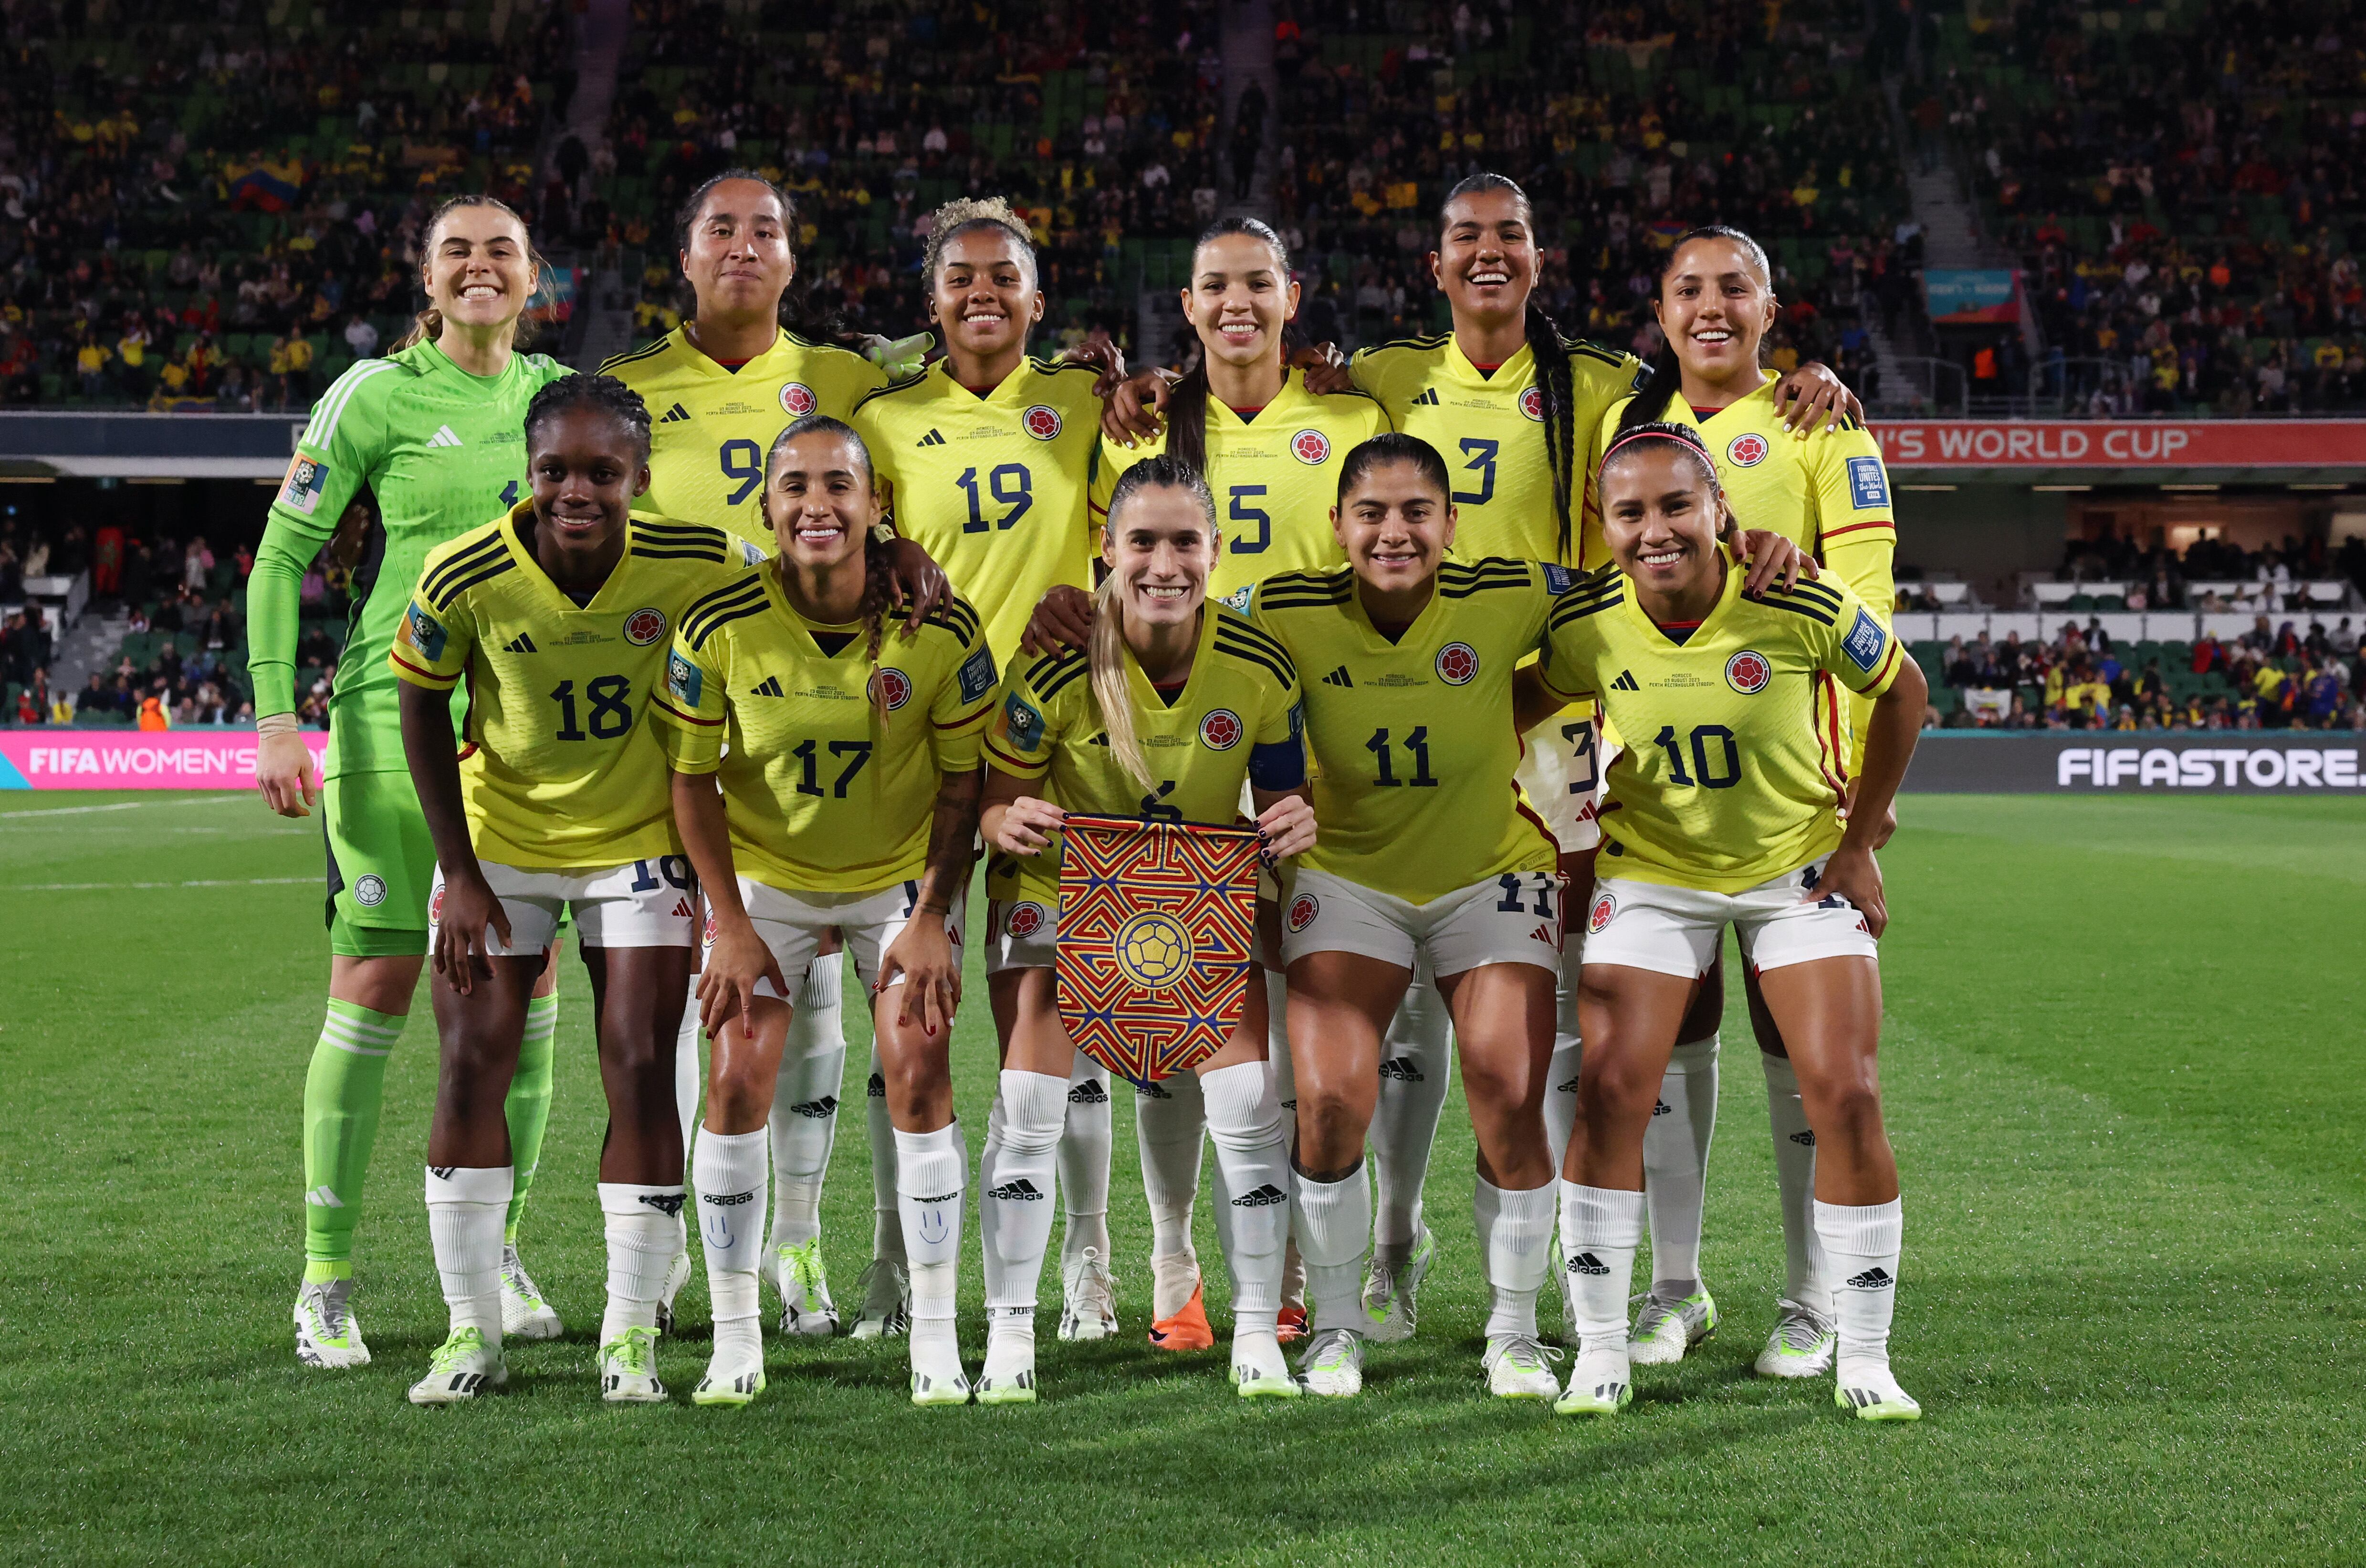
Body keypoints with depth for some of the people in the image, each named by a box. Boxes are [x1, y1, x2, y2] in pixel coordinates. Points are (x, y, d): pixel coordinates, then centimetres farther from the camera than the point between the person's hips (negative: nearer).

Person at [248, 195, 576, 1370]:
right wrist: (275, 714, -10)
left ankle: (498, 1251, 21)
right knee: (375, 988, -5)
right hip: (396, 712, -4)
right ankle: (326, 1279, 5)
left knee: (524, 986, 6)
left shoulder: (559, 393, 9)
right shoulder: (377, 394, -3)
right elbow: (281, 554, -2)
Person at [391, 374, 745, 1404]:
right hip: (499, 840, 0)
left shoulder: (695, 565, -21)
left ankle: (630, 1335, 6)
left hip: (641, 841, 0)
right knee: (471, 1068, -2)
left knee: (641, 1069, -4)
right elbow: (422, 707, -6)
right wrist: (459, 875, -6)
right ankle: (472, 1331, 10)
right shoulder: (464, 578, -21)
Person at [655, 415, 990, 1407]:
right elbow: (693, 775, -8)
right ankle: (735, 1339, 5)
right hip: (763, 874, 0)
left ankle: (935, 1335, 2)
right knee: (738, 1080, -8)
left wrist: (933, 916, -12)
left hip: (901, 873, 0)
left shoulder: (941, 628, -19)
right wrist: (731, 925, -10)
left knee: (919, 1073, -10)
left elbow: (963, 777, -7)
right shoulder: (720, 627, -20)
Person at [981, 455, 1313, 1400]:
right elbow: (999, 804, -11)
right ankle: (1009, 1335, 6)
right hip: (1063, 894, -1)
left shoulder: (1260, 671, -16)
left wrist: (1293, 826, -26)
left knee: (1249, 1103, -7)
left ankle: (1258, 1336, 7)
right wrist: (1013, 824, -34)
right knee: (1028, 1108, -8)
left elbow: (1276, 805, -3)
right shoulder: (1055, 670, -22)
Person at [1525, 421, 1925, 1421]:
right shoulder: (1587, 627, -17)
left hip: (1800, 871, -1)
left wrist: (1861, 841, -3)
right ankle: (1600, 1350, 3)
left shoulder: (1802, 609, -23)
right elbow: (1531, 707, 5)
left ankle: (1864, 1357, 5)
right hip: (1652, 872, 1)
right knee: (1609, 1095, -10)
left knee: (1847, 1099, -9)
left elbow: (1902, 693, -5)